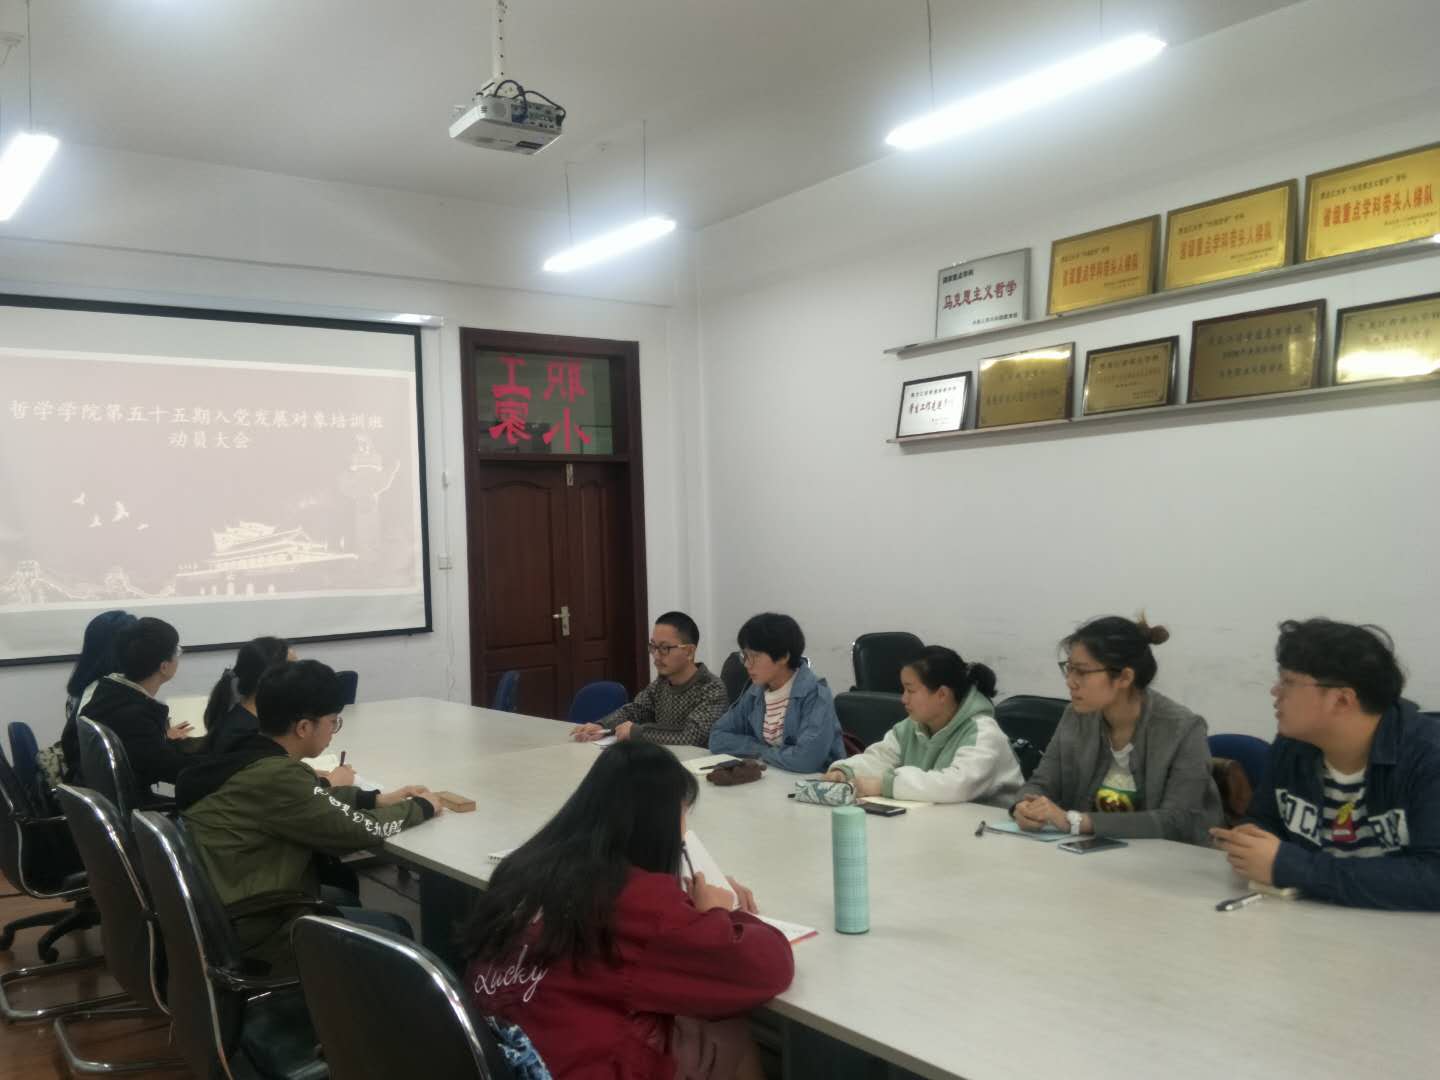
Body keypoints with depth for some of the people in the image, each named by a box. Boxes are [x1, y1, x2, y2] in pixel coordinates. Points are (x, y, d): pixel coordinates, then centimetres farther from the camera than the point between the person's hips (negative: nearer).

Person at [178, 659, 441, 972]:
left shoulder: (243, 756, 2)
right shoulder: (277, 775, -25)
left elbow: (308, 801, 17)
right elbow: (356, 830, -18)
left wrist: (378, 799, 8)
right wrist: (421, 807, -2)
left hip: (225, 913, 9)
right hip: (255, 929, -9)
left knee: (350, 900, 28)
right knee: (396, 929, 7)